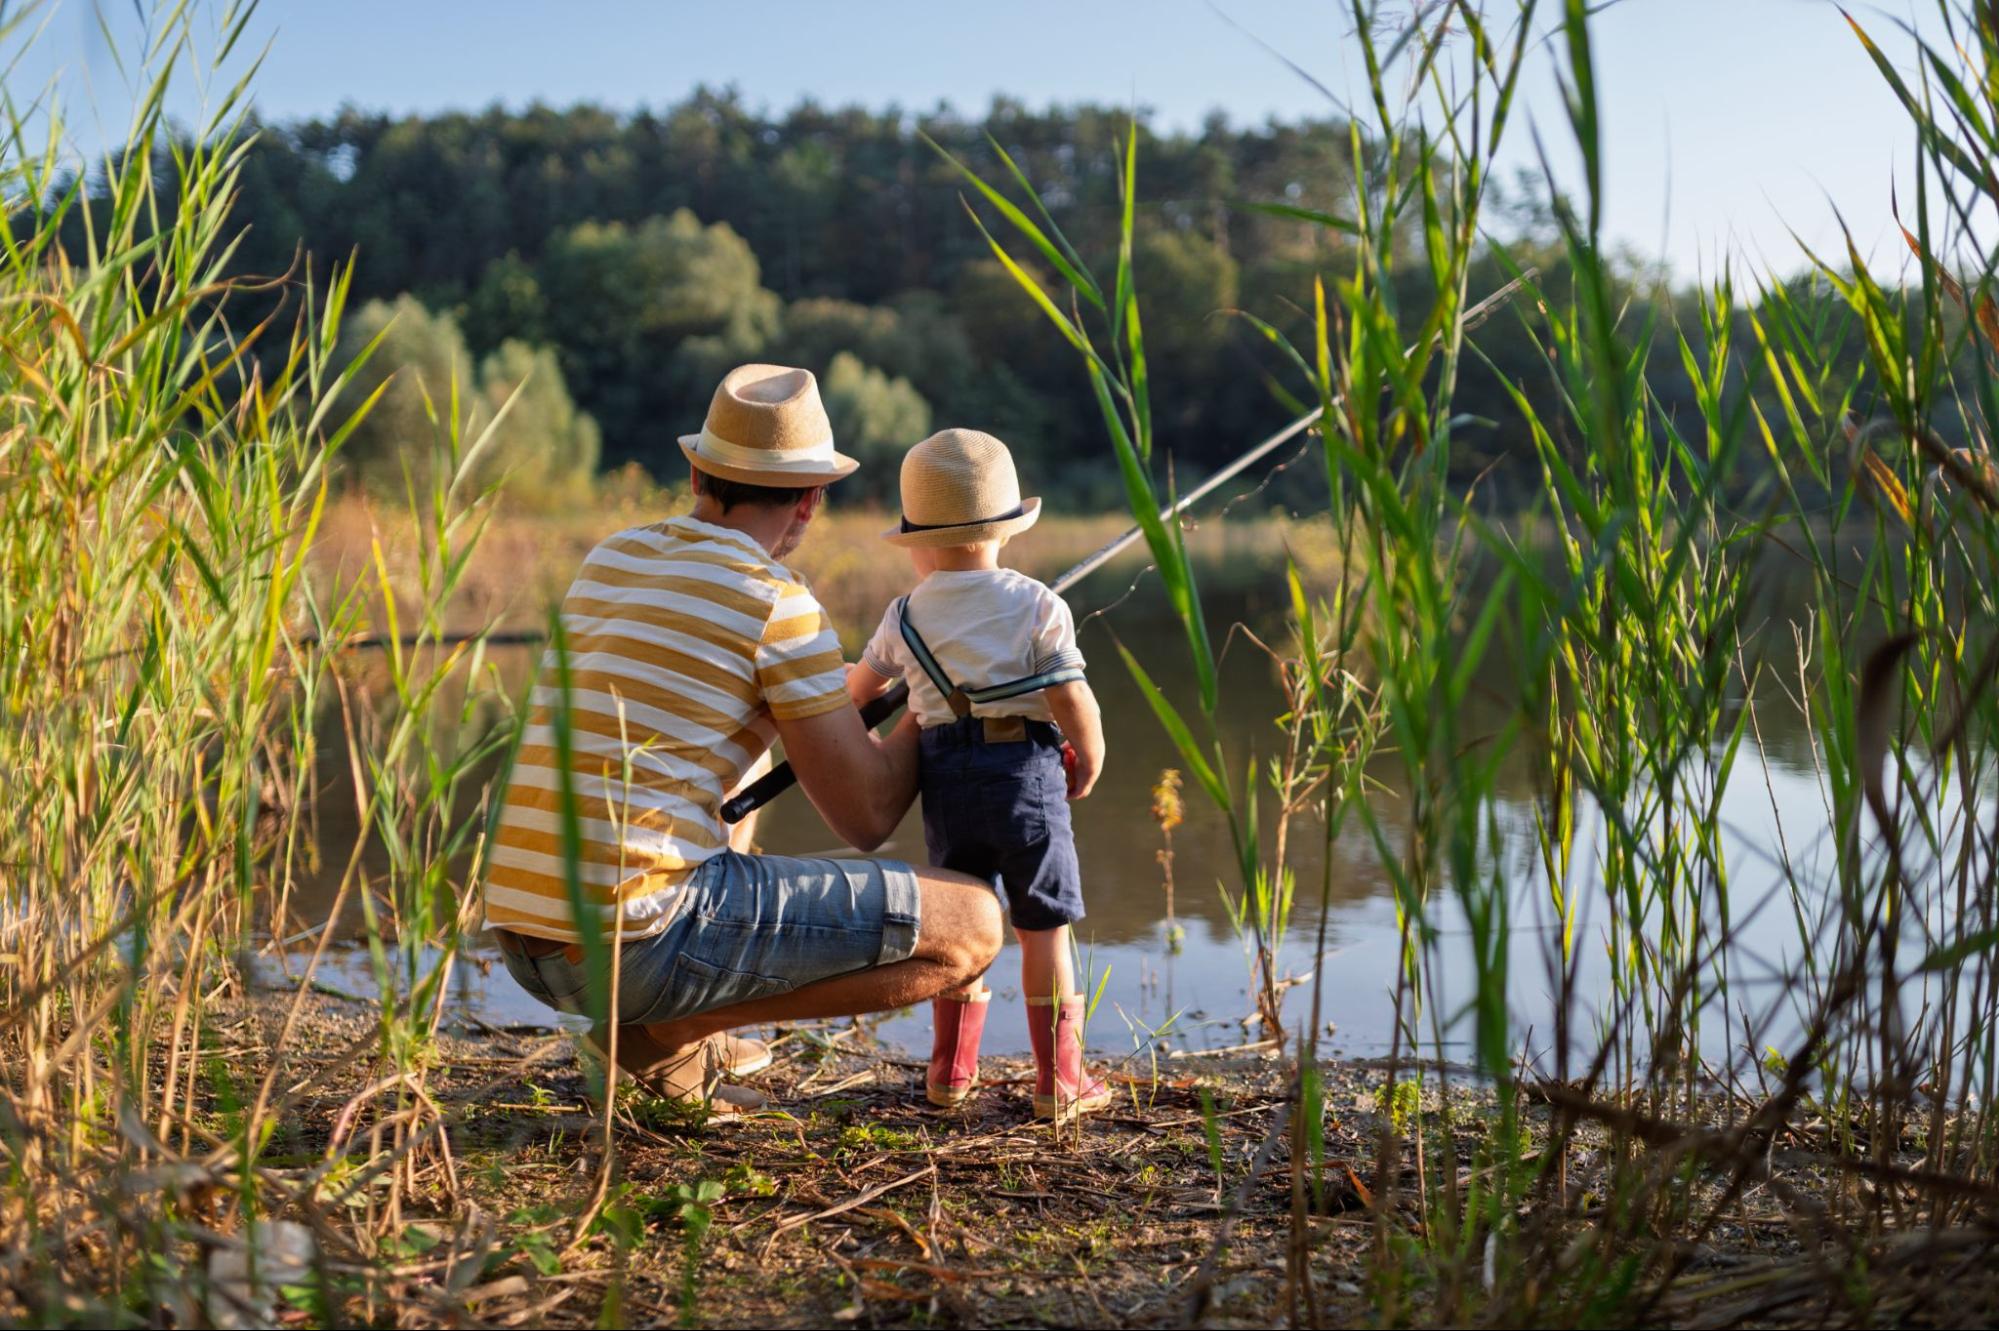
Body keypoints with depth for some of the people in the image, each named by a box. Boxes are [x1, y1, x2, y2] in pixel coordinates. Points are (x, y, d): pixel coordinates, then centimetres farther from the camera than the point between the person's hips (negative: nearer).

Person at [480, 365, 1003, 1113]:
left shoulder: (612, 557, 15)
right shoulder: (775, 601, -8)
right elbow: (865, 819, -3)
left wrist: (862, 698, 34)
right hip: (638, 937, -8)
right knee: (971, 927, -1)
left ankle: (672, 1030, 21)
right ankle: (670, 1031, -1)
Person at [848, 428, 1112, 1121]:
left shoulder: (908, 616, 5)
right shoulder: (1037, 606, -4)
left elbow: (856, 694, 20)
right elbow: (1075, 707, -9)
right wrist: (1088, 767, 8)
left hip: (946, 778, 3)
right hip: (1027, 774, -3)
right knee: (1043, 927, 4)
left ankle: (951, 1071, 21)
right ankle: (1060, 1082, 8)